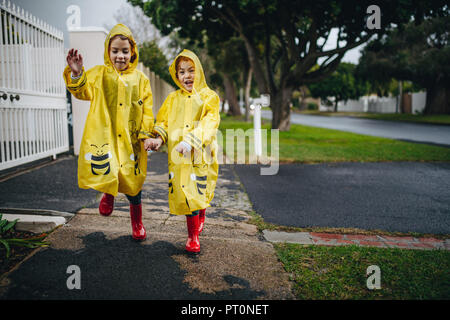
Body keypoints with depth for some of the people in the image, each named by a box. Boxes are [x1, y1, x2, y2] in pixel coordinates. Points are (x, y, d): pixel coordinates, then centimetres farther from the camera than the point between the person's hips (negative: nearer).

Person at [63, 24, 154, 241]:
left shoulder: (140, 80, 9)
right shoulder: (99, 74, 7)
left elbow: (147, 110, 8)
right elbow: (83, 91, -9)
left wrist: (146, 135, -1)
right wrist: (76, 75, -29)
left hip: (130, 139, 1)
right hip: (103, 137, -1)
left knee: (134, 184, 7)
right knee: (105, 173, -22)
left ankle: (137, 222, 31)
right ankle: (108, 192, 17)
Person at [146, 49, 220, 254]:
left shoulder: (208, 97, -1)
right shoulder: (173, 99, 11)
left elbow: (208, 125, -14)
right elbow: (162, 122, 12)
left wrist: (189, 141, -28)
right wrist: (159, 138, -10)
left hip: (201, 156, -2)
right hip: (178, 157, 2)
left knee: (200, 193, 6)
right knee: (186, 195, 2)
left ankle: (201, 216, 40)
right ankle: (193, 235, 18)